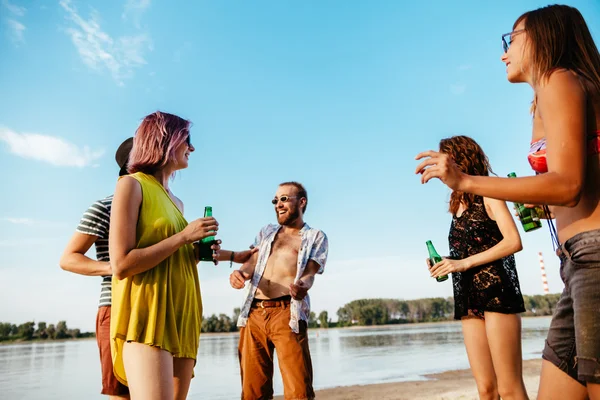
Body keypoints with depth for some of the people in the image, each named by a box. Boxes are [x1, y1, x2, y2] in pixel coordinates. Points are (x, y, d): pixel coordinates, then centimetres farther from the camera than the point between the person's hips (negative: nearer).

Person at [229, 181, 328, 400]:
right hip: (254, 314, 4)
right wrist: (241, 272, -10)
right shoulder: (266, 231, 25)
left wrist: (303, 286, -25)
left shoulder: (316, 236, 12)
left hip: (287, 314, -4)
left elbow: (309, 274, 0)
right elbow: (252, 261, 14)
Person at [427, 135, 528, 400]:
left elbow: (514, 242, -11)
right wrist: (446, 264, 2)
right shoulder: (458, 206, 20)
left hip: (496, 291, -6)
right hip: (468, 298, 6)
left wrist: (465, 263, -16)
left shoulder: (488, 195, 1)